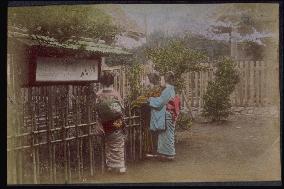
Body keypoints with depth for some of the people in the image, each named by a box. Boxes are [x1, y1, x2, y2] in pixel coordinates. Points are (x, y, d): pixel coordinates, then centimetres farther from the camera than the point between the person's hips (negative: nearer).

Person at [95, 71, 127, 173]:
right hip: (116, 124, -2)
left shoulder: (98, 94, -10)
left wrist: (101, 123, 3)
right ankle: (120, 166, 10)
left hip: (105, 125, 3)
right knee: (118, 145, 9)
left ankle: (110, 165, 26)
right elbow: (121, 109, -8)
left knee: (108, 145, 18)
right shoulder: (115, 94, -15)